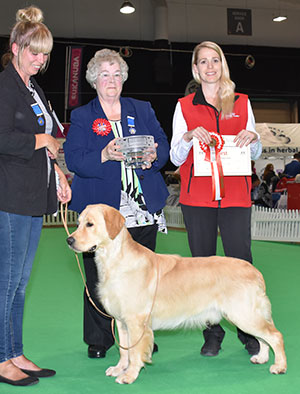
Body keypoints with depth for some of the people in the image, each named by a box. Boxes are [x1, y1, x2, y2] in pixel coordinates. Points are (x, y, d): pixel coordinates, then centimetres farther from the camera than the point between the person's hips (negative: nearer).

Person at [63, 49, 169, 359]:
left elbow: (163, 146, 12)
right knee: (99, 277, 2)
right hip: (101, 208, -2)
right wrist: (104, 156, -20)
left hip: (144, 207, 2)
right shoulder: (81, 117, 7)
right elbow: (73, 159, -4)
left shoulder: (143, 110, 16)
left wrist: (153, 156, -10)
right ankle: (98, 340, 17)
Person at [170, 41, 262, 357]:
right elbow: (175, 158, 5)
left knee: (241, 260, -5)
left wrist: (253, 138, -6)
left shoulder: (242, 103, 12)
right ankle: (212, 334, 15)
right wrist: (189, 137, -13)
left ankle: (250, 332, 11)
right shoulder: (184, 106, 9)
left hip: (235, 195, 0)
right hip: (197, 197, 0)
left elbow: (255, 154, 15)